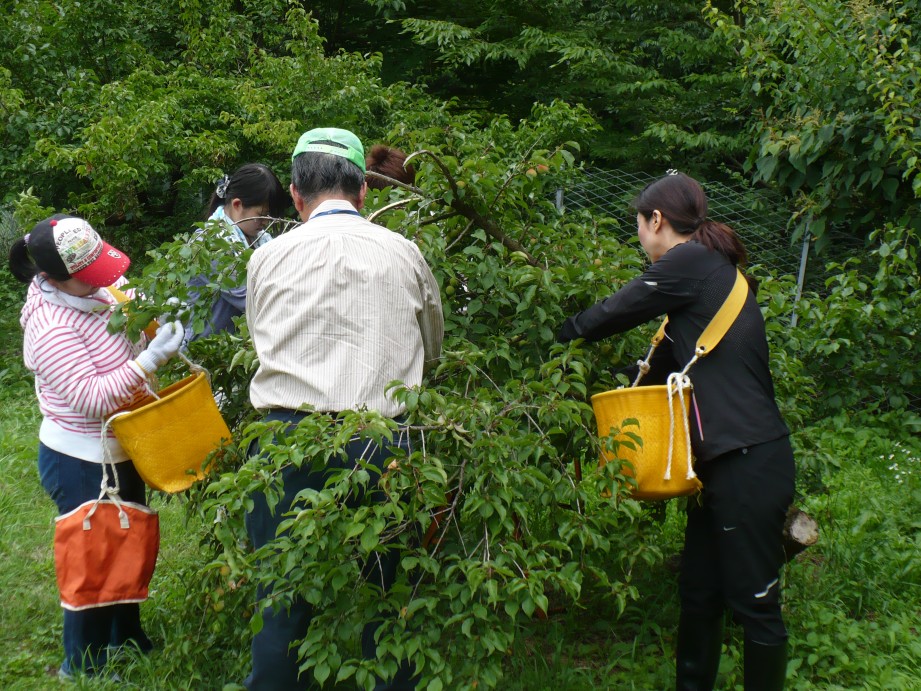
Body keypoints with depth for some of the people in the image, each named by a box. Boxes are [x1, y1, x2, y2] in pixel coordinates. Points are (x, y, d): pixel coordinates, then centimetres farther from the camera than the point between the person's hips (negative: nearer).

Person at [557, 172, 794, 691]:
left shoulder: (689, 262, -10)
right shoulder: (711, 269, 18)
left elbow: (616, 313, -5)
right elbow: (671, 363, 19)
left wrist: (561, 333, 10)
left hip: (749, 462, -10)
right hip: (726, 459, 10)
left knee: (754, 602, 2)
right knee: (699, 592, 16)